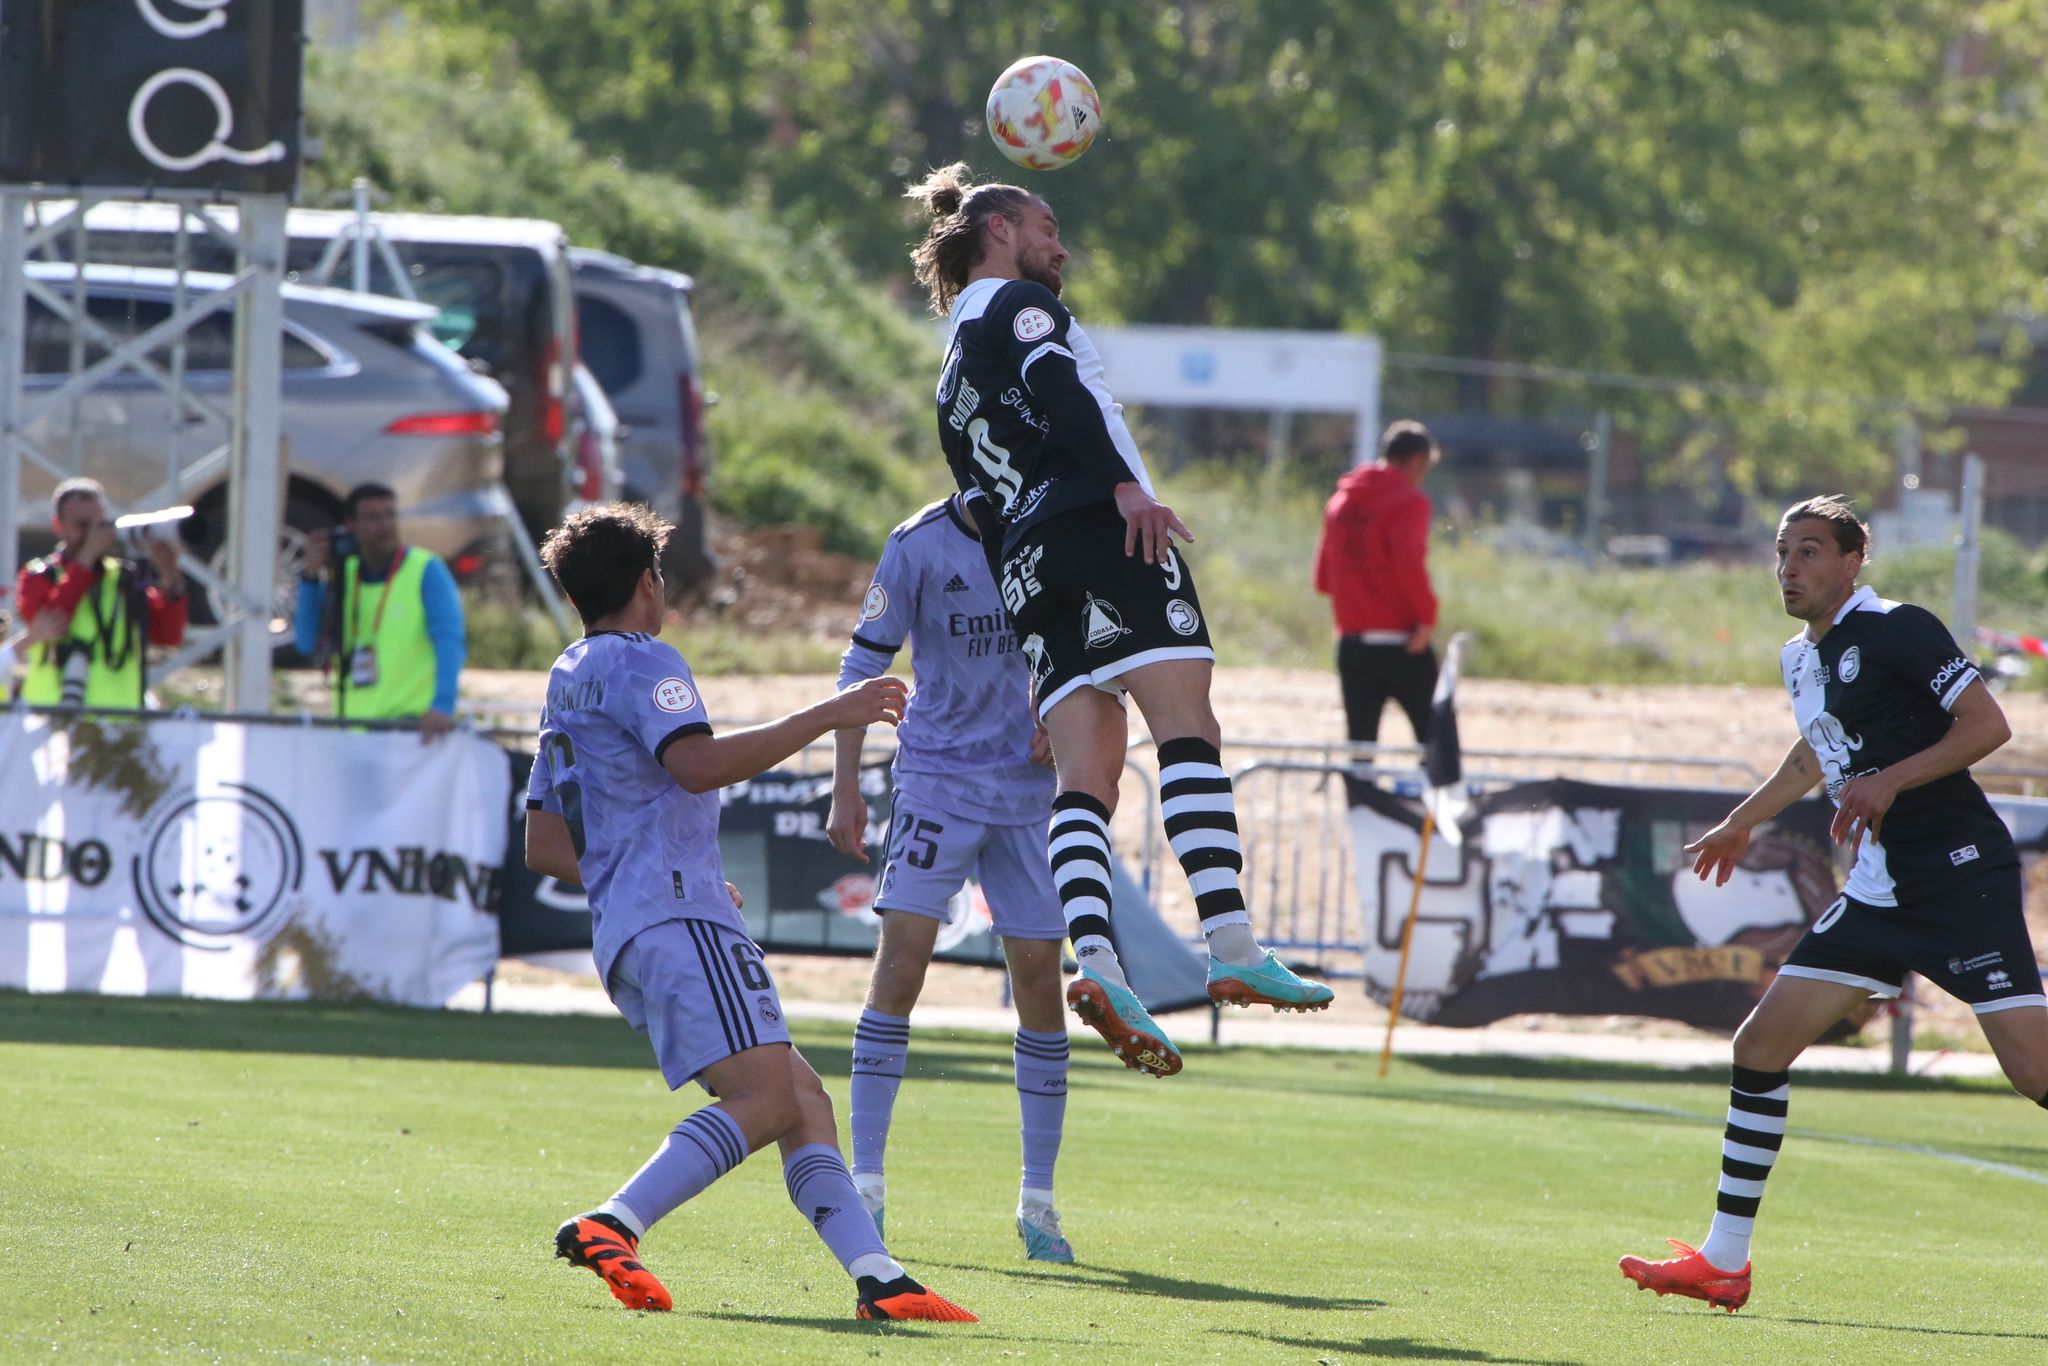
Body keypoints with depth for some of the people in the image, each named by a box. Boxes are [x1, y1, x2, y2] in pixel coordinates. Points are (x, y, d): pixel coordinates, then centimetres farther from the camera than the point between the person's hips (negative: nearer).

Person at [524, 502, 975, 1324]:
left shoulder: (566, 683, 25)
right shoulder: (640, 663, -2)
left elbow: (544, 846, 27)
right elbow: (699, 764, -21)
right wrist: (827, 717, -18)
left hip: (623, 931, 10)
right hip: (679, 916, -10)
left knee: (801, 1097, 6)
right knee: (766, 1097, -22)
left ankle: (876, 1274, -5)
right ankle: (612, 1227, -32)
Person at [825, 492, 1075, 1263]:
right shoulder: (921, 545, -7)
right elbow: (864, 663, -4)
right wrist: (845, 787, -9)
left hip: (1030, 785, 3)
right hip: (938, 773, -3)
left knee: (1039, 972, 0)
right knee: (903, 954, -15)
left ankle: (1038, 1201, 9)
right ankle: (866, 1184, -10)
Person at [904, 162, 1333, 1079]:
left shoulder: (954, 380, 30)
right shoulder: (1019, 306, 9)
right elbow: (1059, 392, -11)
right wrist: (1122, 484, -24)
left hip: (1026, 573, 8)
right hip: (1099, 528, -8)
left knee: (1085, 781, -4)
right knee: (1189, 727, -16)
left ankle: (1097, 962, -27)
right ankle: (1231, 948, -32)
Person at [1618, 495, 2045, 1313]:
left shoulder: (1896, 631, -10)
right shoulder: (1803, 660, 14)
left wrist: (1890, 780, -22)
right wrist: (1743, 822, 45)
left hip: (1961, 875, -8)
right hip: (1879, 896, 8)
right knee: (1761, 1046, 4)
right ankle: (1723, 1262, 10)